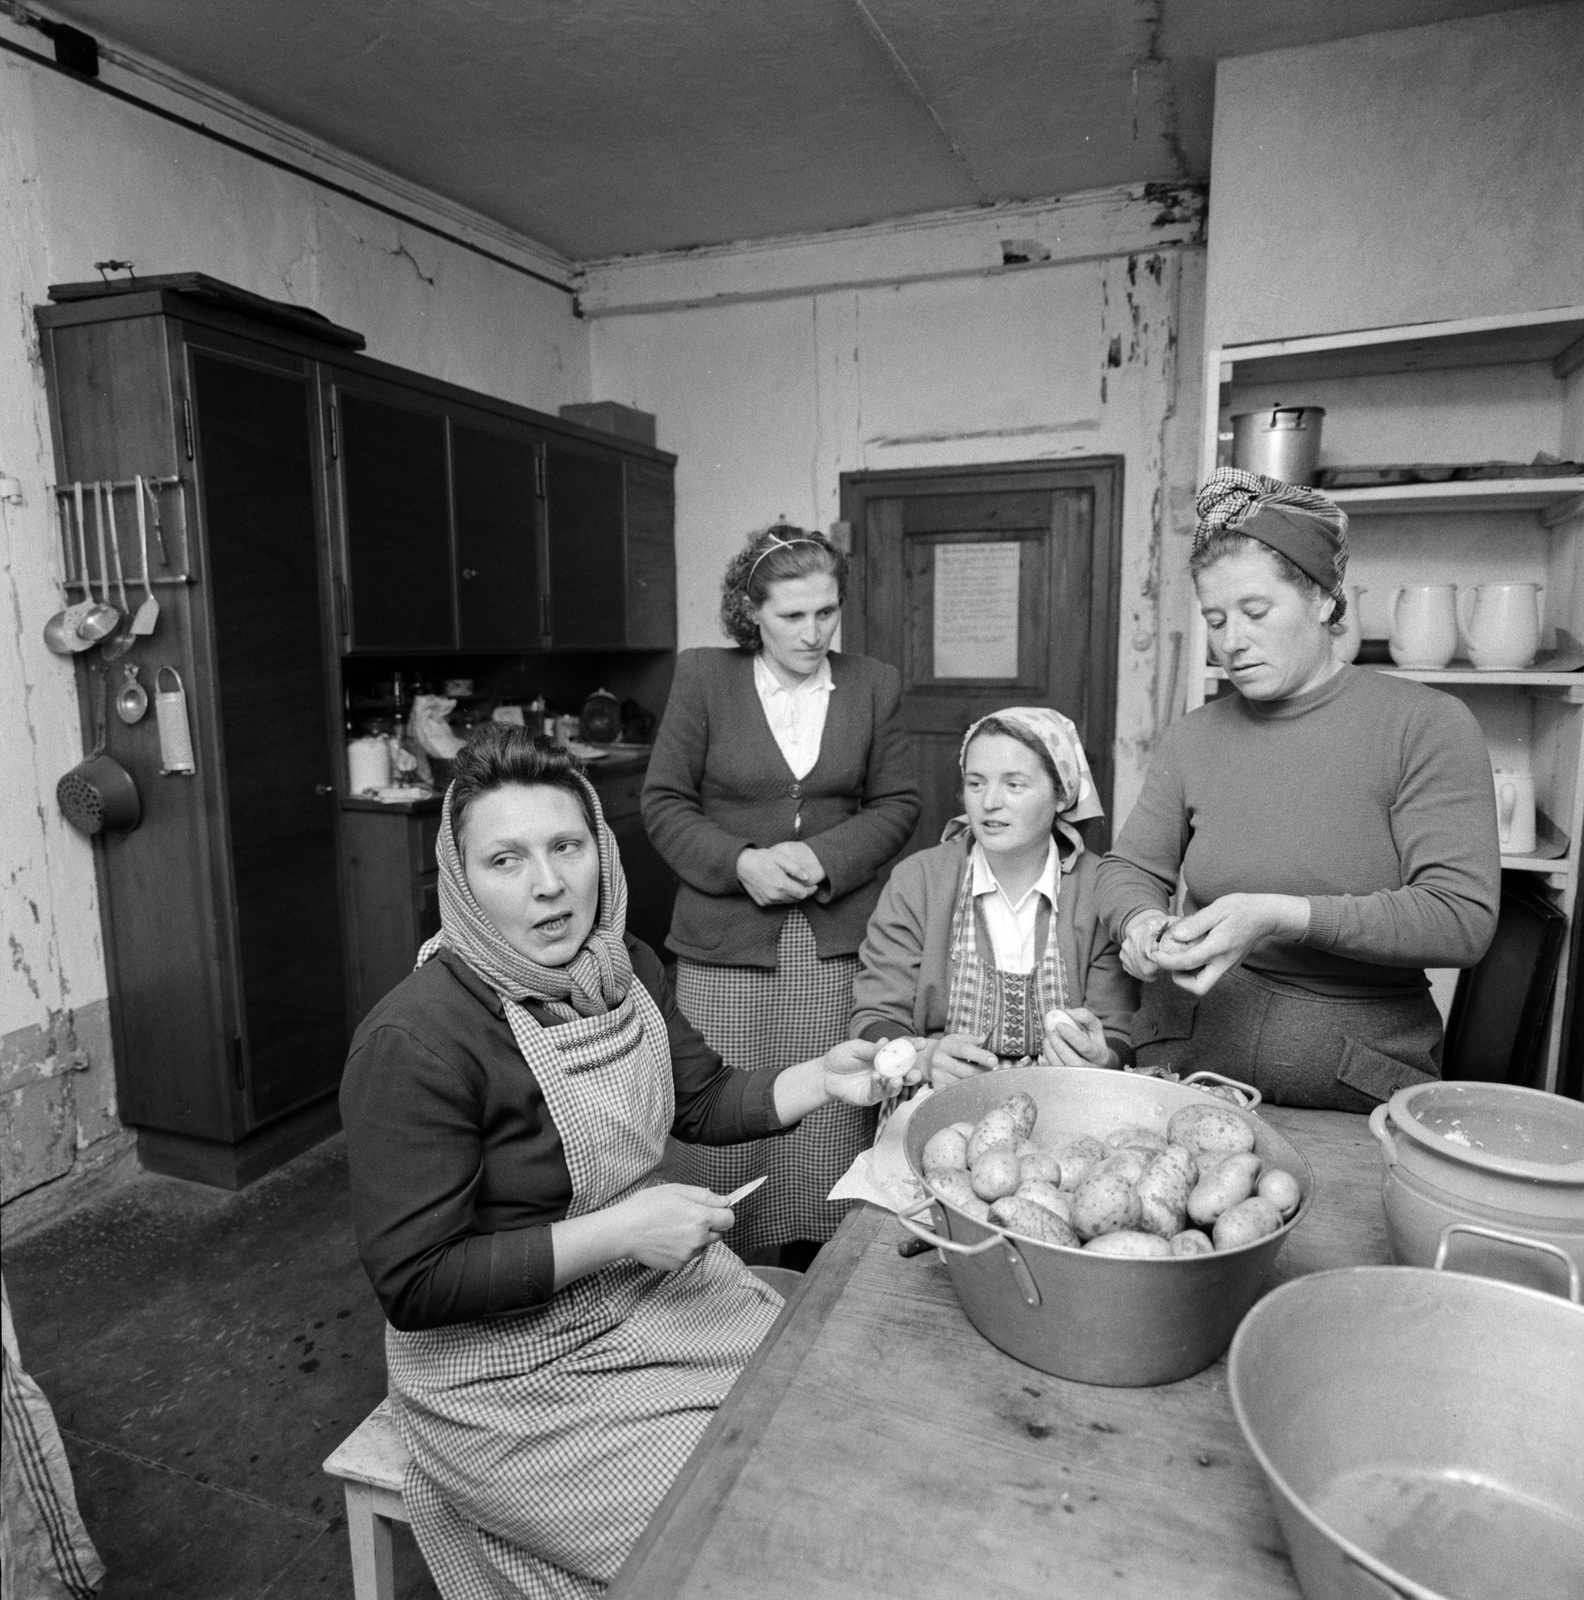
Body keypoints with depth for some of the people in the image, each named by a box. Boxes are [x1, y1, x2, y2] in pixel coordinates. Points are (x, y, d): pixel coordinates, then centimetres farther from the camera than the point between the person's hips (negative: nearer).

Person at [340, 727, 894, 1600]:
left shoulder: (625, 968, -4)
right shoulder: (415, 1041, -26)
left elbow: (705, 1100, 9)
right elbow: (414, 1285, -22)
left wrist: (822, 1075, -7)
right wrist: (618, 1232, -26)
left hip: (658, 1288, 7)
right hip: (516, 1372, -6)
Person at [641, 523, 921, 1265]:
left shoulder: (875, 684, 5)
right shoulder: (703, 677, 0)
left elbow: (897, 803, 6)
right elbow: (663, 801, 0)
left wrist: (825, 856, -11)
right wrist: (741, 863, -14)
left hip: (838, 940, 2)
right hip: (724, 938, -1)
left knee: (829, 1124, 8)